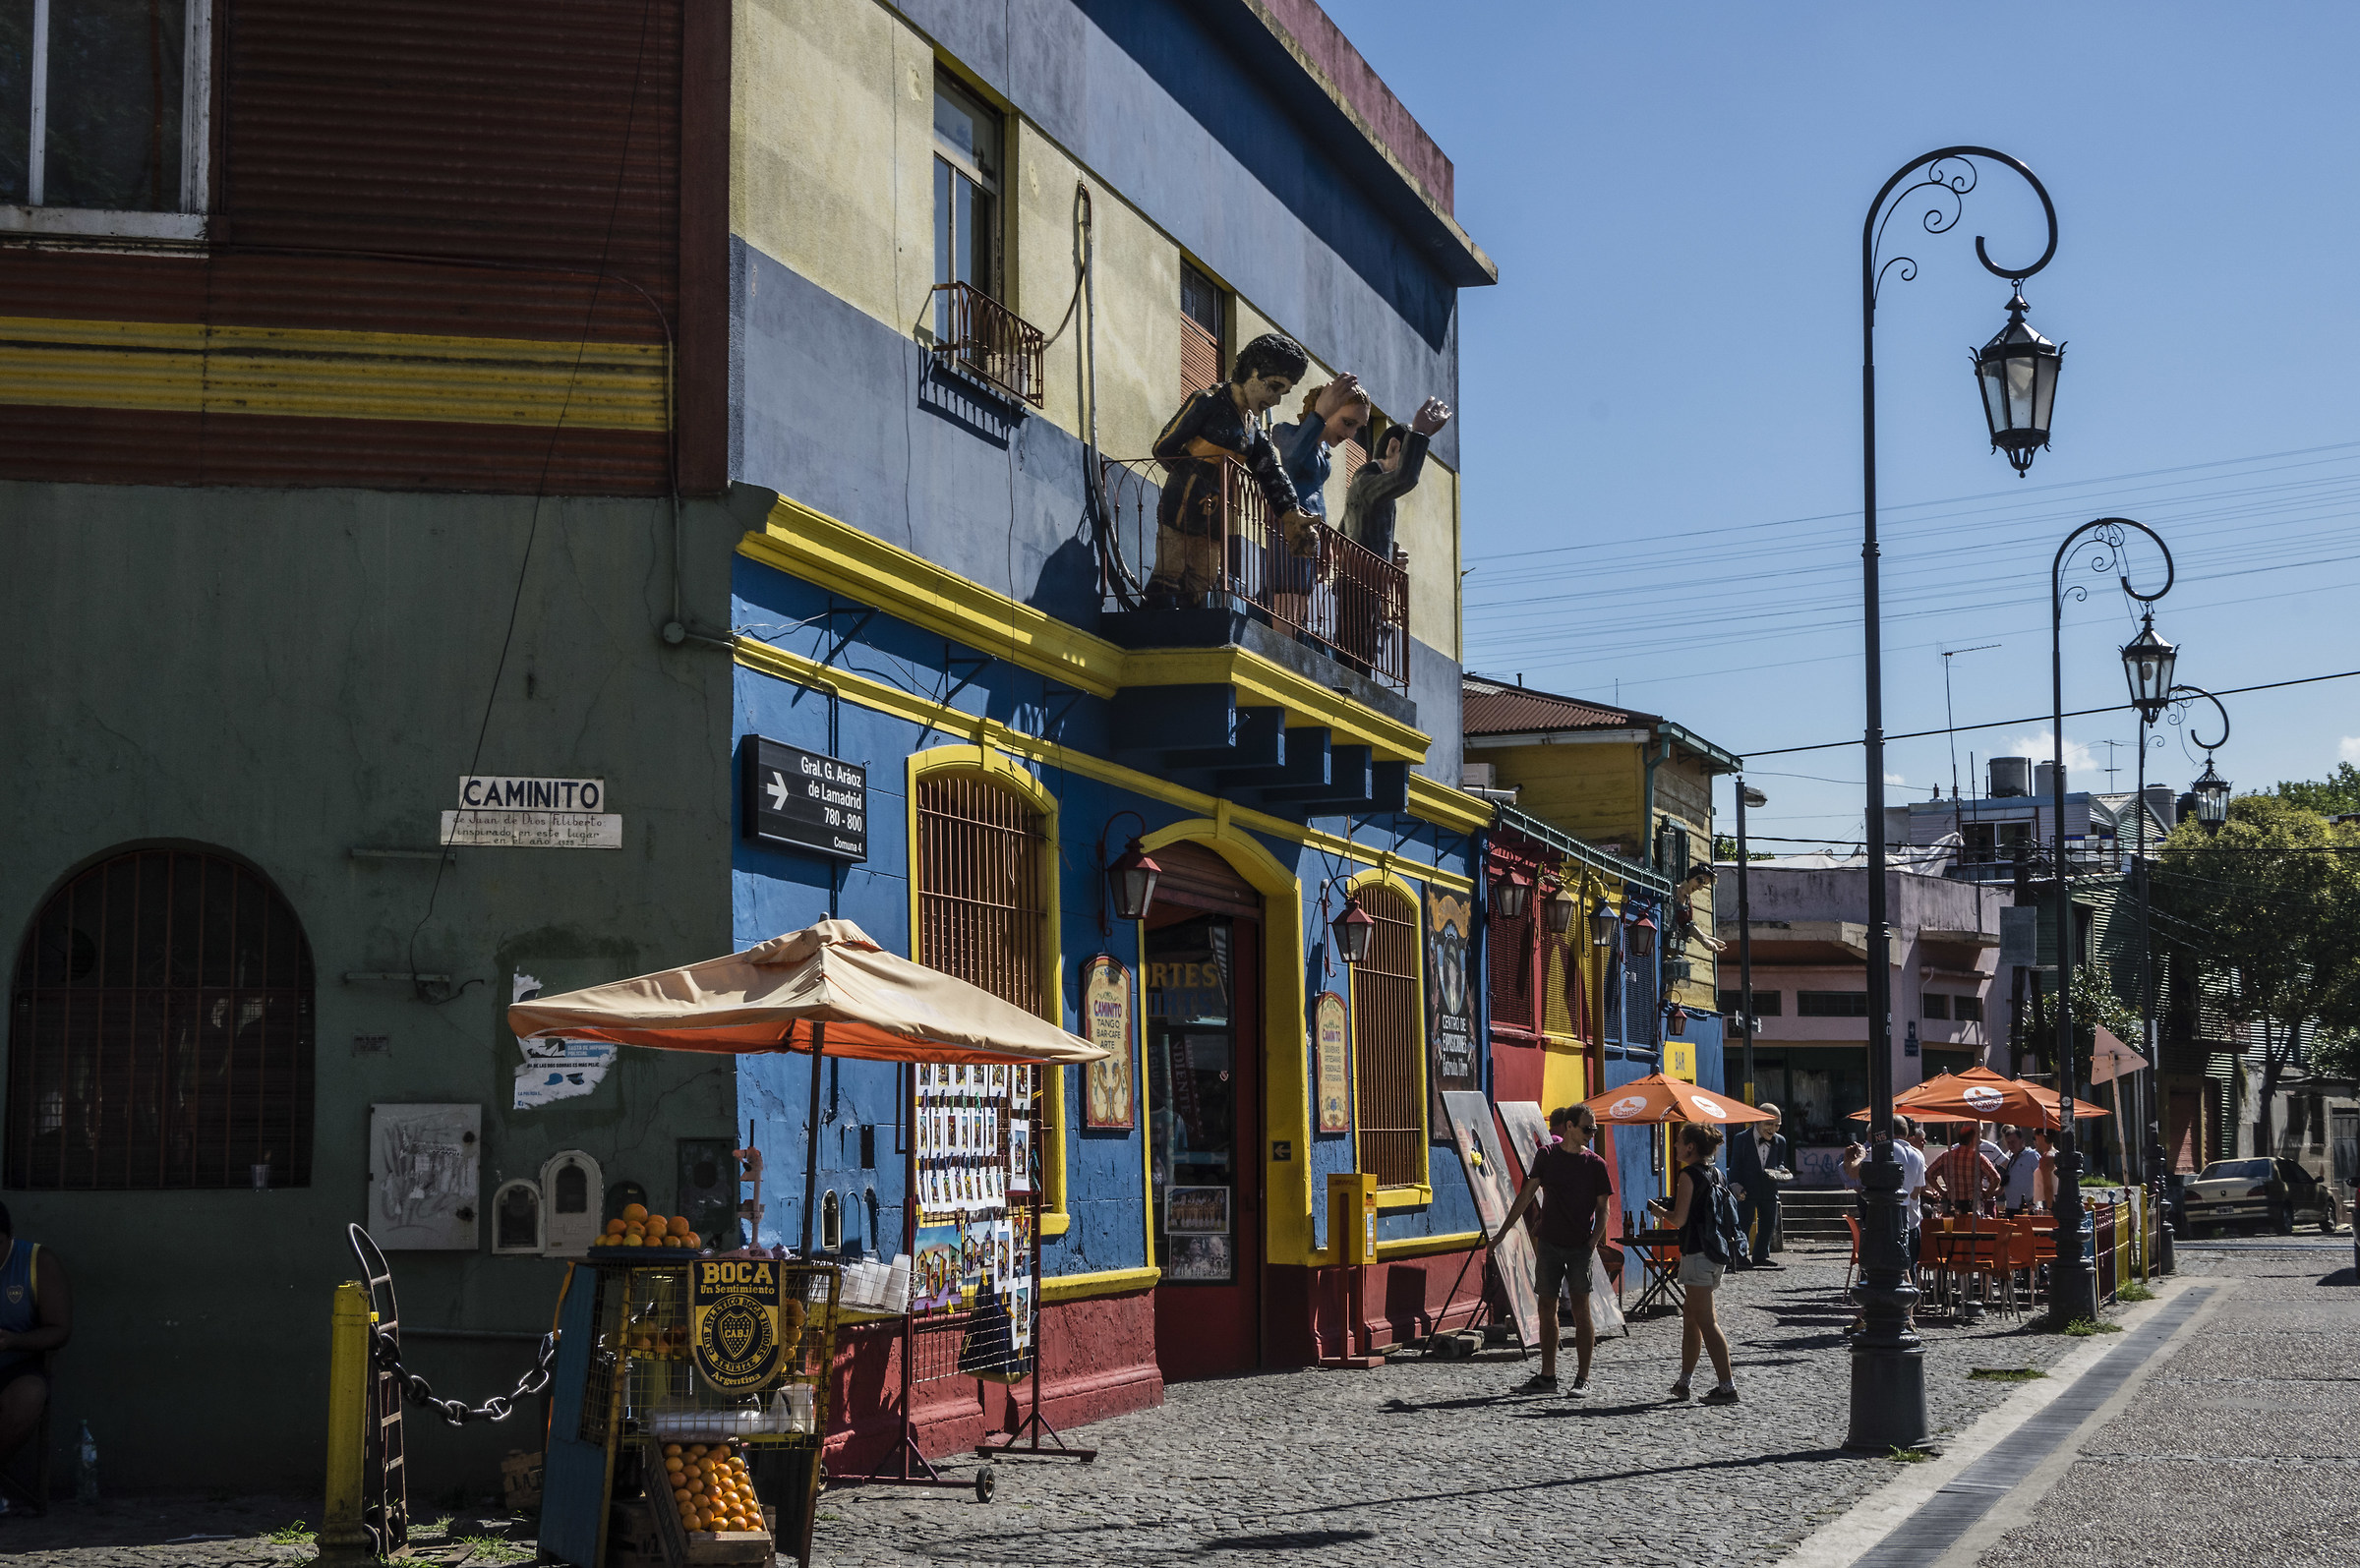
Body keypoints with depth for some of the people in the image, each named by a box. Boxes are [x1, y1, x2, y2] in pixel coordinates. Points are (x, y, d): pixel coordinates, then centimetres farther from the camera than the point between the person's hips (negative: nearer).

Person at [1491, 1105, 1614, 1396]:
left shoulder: (1596, 1165, 0)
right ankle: (1547, 1376, 12)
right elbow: (1527, 1195, 7)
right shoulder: (1548, 1155, 4)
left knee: (1581, 1309, -3)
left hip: (1580, 1246, -2)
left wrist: (1594, 1241, -14)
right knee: (1547, 1308, 5)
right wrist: (1503, 1232, 4)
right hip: (1549, 1242, 2)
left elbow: (1602, 1208, 2)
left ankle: (1583, 1378, 4)